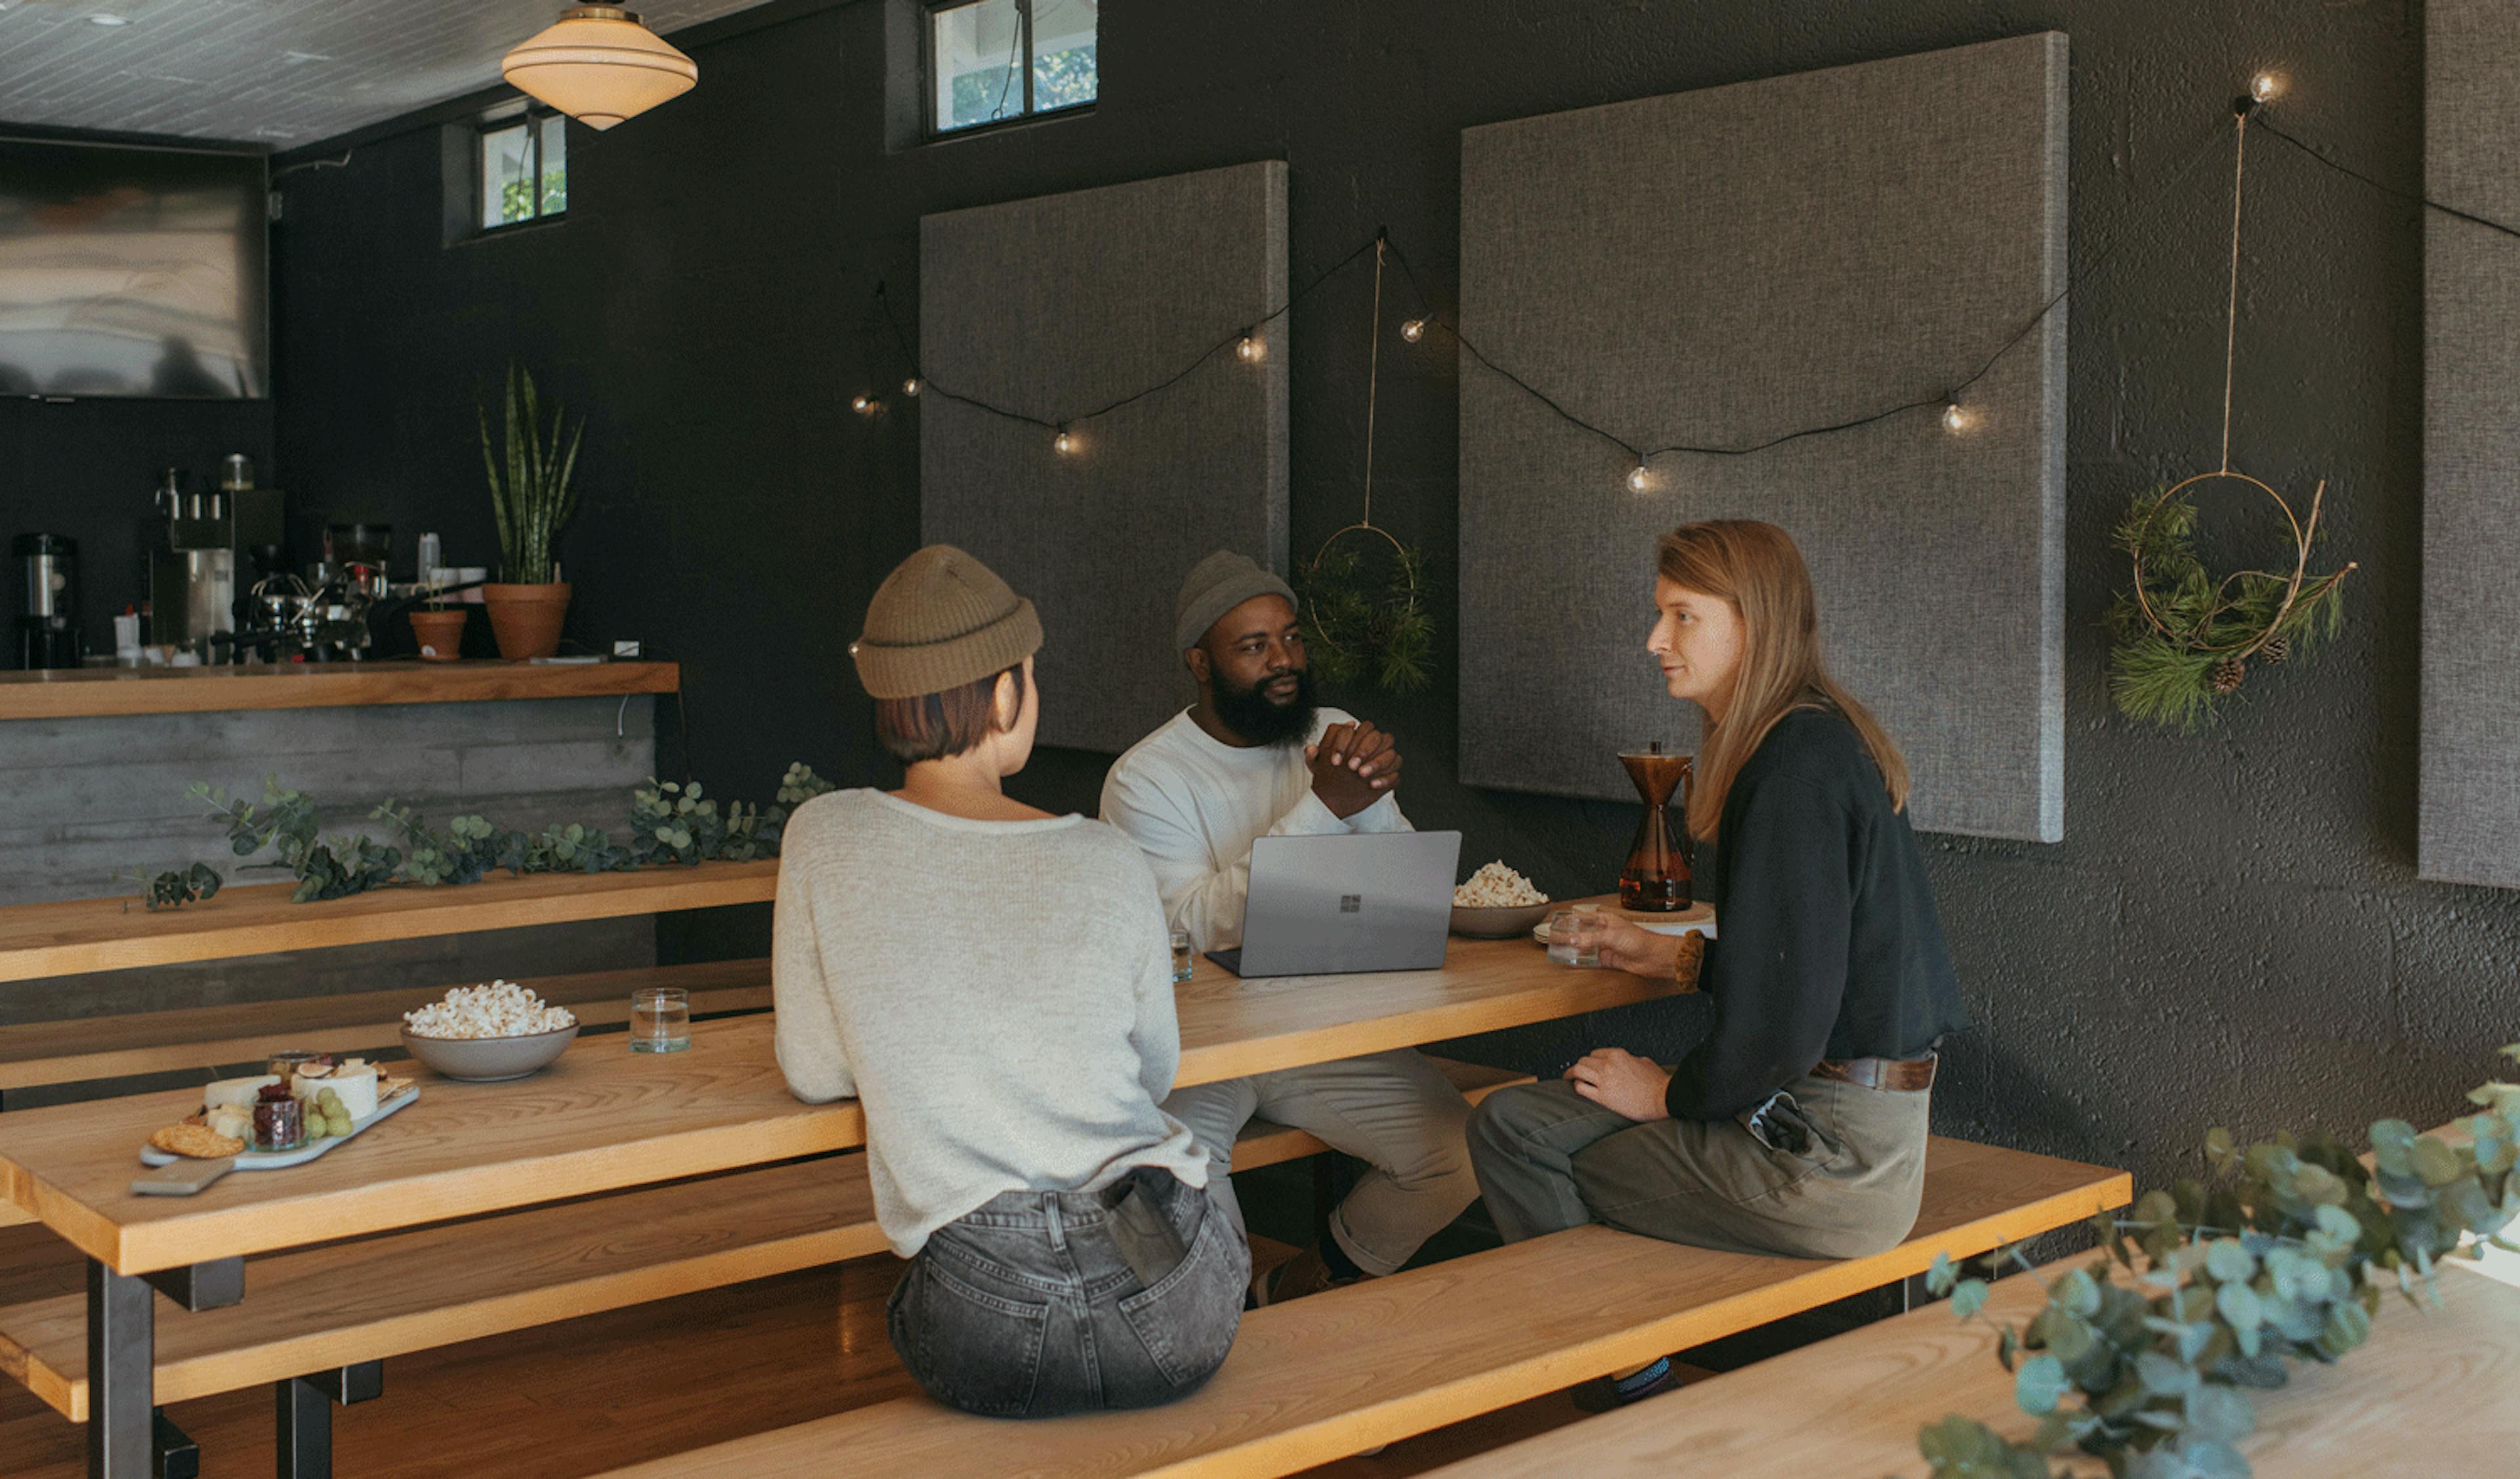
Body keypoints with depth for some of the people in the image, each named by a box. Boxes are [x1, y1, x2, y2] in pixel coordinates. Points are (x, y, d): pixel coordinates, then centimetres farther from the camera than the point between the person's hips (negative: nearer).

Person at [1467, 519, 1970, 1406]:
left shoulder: (1796, 768, -20)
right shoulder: (1827, 739, 12)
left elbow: (1788, 1017, -23)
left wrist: (1670, 1095, -8)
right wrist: (1677, 957, 17)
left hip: (1829, 1157, -10)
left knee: (1519, 1136, -1)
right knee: (1511, 1119, 10)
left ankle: (1631, 1394, 13)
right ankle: (1627, 1367, 16)